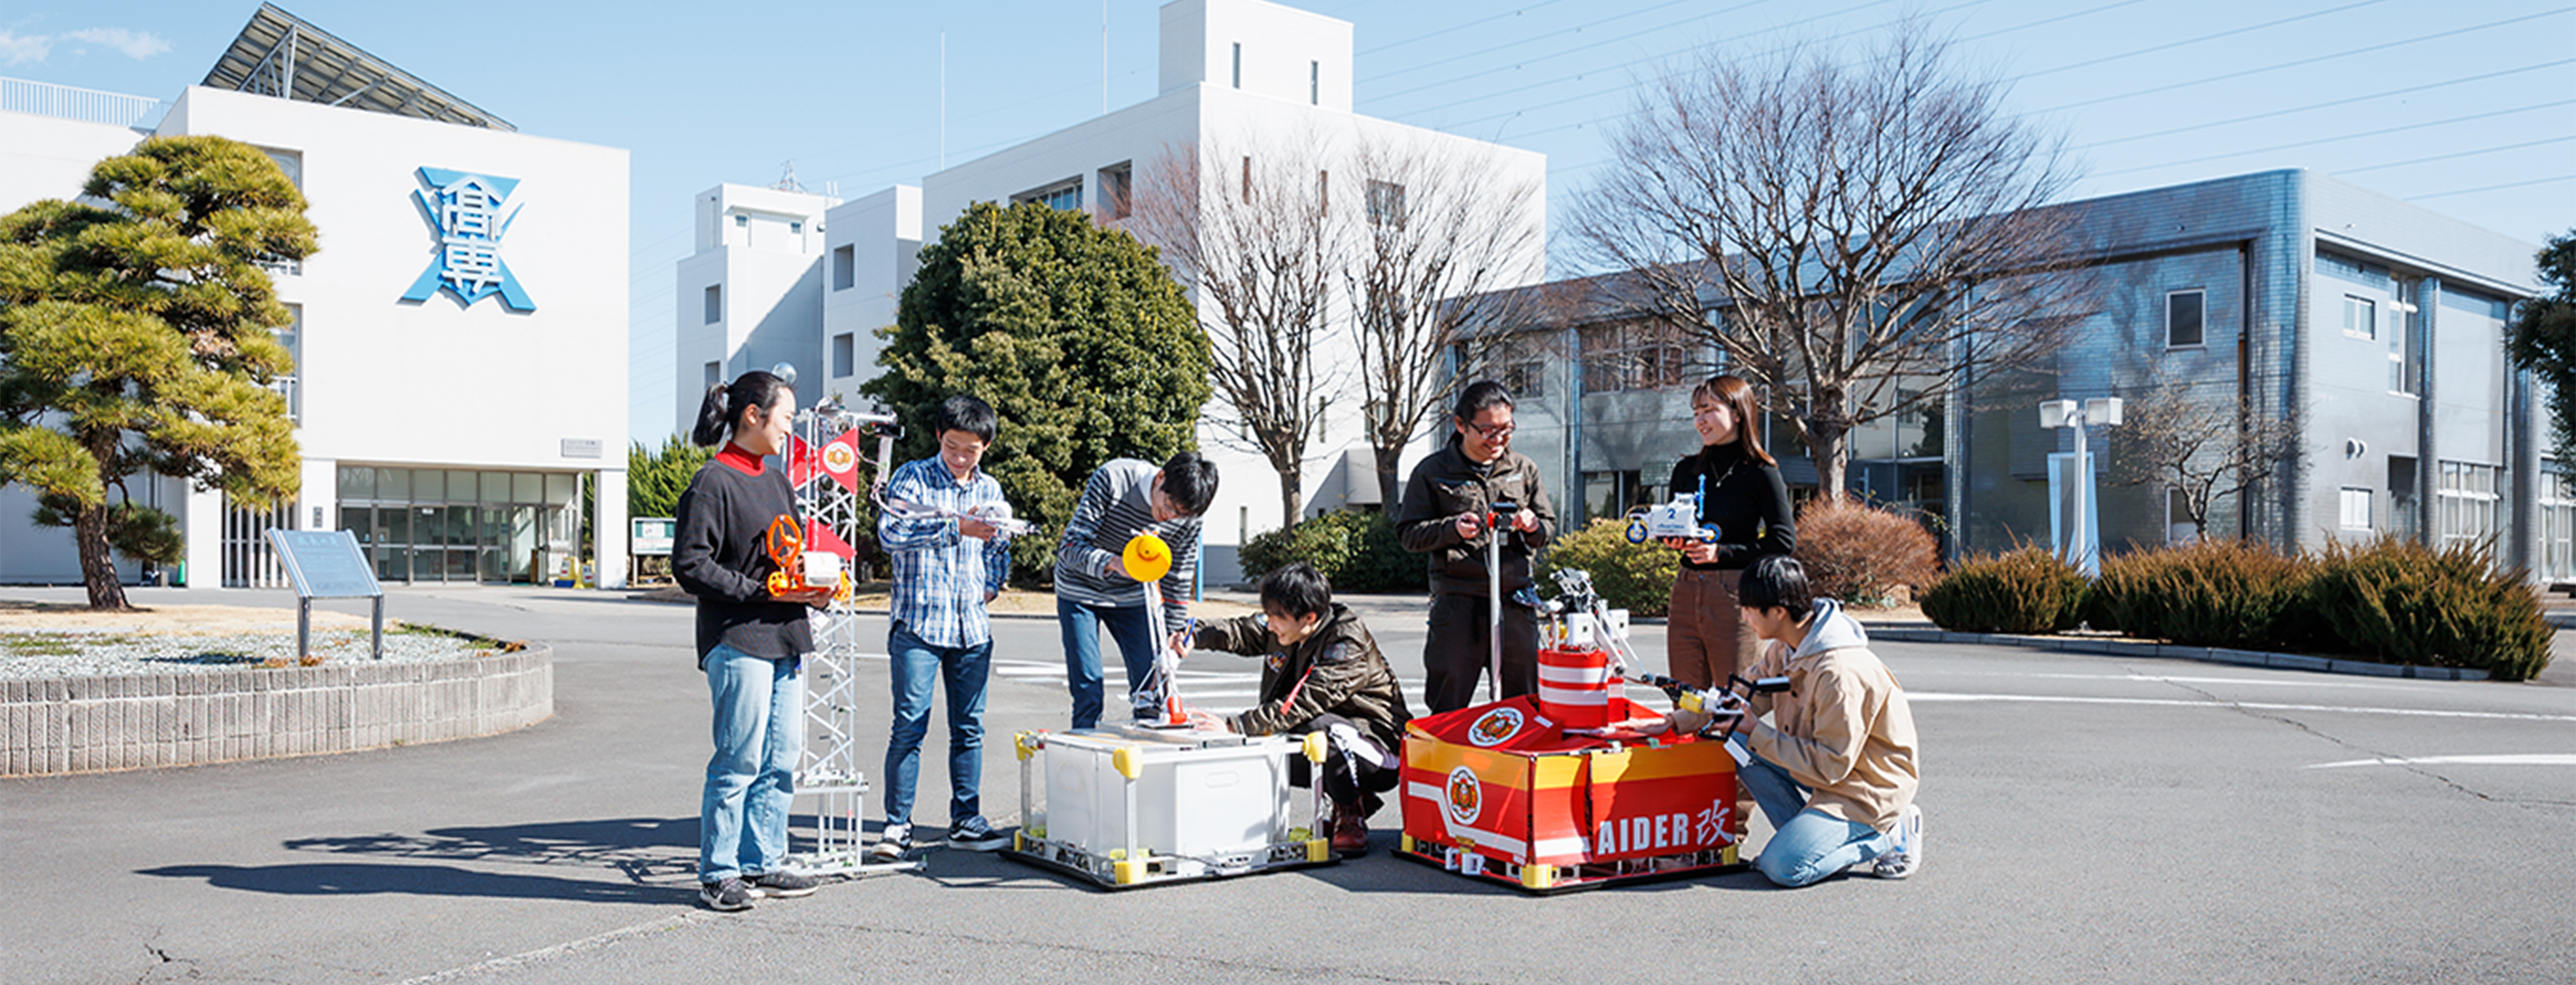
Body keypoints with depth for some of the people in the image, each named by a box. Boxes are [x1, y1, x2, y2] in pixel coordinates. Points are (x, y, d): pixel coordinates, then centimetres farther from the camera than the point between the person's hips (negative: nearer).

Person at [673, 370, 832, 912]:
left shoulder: (776, 480, 17)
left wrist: (813, 587, 6)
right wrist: (761, 591, -17)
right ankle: (718, 873, 9)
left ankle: (762, 862, 21)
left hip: (785, 638, 8)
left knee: (782, 758, 10)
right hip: (738, 641, -8)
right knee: (740, 760, -3)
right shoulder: (713, 482, -9)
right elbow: (690, 565, -13)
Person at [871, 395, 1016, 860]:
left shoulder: (990, 490, 14)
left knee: (969, 728, 8)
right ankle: (897, 824, 4)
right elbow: (889, 533, -17)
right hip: (918, 621, -5)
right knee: (910, 725, -5)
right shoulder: (912, 478, -2)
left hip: (972, 626, 5)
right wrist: (955, 528, -24)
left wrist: (991, 585, 11)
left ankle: (965, 821, 17)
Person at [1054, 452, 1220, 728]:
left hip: (1133, 597, 3)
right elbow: (1070, 546, -30)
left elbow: (1176, 588, -7)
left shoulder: (1187, 522, -18)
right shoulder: (1112, 479, -28)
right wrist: (1115, 564, -48)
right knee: (1088, 692, -11)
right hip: (1080, 592, -3)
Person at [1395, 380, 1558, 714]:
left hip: (1514, 598, 3)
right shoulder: (1432, 471, 3)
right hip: (1457, 599, -3)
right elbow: (1409, 533, 3)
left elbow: (1549, 527, 19)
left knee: (1524, 696, 7)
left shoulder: (1524, 469, 13)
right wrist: (1452, 529, -14)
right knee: (1449, 701, -2)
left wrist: (1533, 526, -5)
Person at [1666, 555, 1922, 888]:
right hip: (1831, 765, 9)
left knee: (1784, 867, -20)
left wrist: (1757, 733, -21)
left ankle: (1890, 835, -1)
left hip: (1868, 790, -9)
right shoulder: (1785, 648, -3)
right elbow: (1742, 696, 11)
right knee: (1734, 743, -5)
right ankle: (1804, 835, 2)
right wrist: (1676, 722, 3)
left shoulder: (1840, 674, -30)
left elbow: (1830, 766, -26)